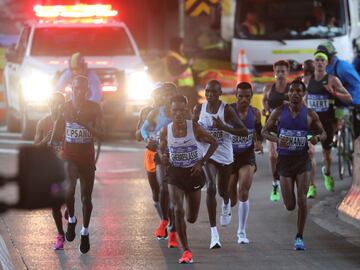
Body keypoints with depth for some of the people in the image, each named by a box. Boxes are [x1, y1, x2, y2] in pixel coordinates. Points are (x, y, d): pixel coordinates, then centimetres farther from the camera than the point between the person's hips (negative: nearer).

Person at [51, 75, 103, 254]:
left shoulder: (94, 108, -4)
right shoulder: (65, 108, -2)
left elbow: (101, 135, -11)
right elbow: (56, 134, 8)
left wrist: (84, 124, -25)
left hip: (87, 158, 1)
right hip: (69, 156, -1)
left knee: (86, 197, 7)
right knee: (69, 189, -24)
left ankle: (85, 232, 26)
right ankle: (71, 219, 4)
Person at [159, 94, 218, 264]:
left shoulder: (194, 127, -11)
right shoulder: (165, 131, -7)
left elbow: (213, 143, -2)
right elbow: (162, 149, 10)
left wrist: (202, 162, -9)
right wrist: (163, 158, -14)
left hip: (193, 173, 0)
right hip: (175, 174, 0)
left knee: (191, 218, 6)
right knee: (178, 210, -19)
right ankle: (186, 251, -12)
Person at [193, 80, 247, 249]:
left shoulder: (226, 110, -14)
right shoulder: (199, 109, -2)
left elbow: (244, 132, -17)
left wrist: (223, 127, -27)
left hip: (225, 155, -1)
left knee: (223, 190, 16)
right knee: (211, 187, -19)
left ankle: (226, 205, 59)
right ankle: (214, 233, -18)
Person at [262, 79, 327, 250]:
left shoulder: (310, 114, -1)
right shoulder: (279, 112, -2)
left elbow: (323, 133, 10)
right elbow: (265, 131, 3)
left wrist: (318, 137, -15)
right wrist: (277, 140, -18)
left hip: (302, 159, 0)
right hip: (284, 159, 0)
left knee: (302, 200, -12)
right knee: (290, 206, 0)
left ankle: (299, 237, 3)